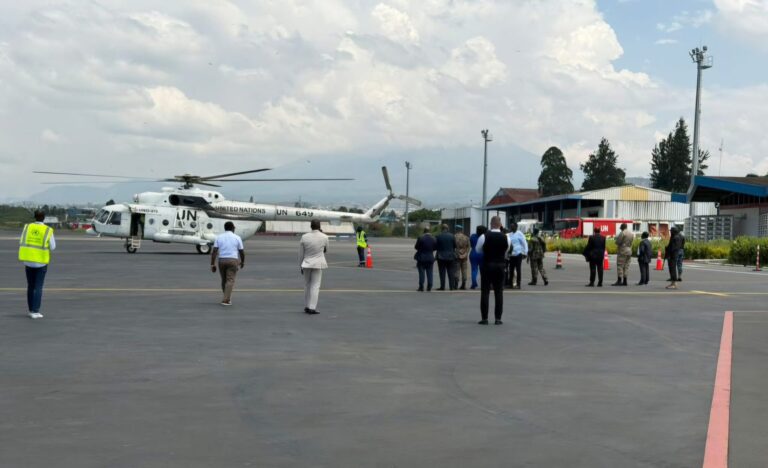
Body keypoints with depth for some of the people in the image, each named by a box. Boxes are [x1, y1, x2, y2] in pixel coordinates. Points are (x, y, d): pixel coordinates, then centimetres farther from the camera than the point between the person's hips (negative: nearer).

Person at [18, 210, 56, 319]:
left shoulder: (27, 227, -1)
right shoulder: (48, 230, -8)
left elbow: (21, 243, 1)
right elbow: (52, 247, -2)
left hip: (28, 261, 3)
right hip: (41, 262, -3)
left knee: (30, 286, 15)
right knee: (38, 287, 0)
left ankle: (30, 310, 19)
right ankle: (35, 312, -5)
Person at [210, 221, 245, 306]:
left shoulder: (219, 237, 5)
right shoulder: (237, 238, 1)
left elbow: (214, 252, -3)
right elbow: (242, 252, 4)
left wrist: (212, 264, -1)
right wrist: (242, 262, 21)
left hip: (222, 261, 3)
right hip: (232, 261, -3)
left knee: (224, 280, 18)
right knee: (230, 281, -6)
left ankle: (228, 298, 32)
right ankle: (226, 300, -18)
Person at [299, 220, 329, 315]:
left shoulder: (304, 237, -5)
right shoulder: (324, 237, -8)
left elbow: (301, 254, 0)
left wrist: (300, 267, 11)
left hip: (306, 264, 2)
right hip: (318, 264, -2)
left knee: (307, 285, 14)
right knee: (315, 286, -2)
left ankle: (307, 307, 20)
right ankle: (312, 308, -7)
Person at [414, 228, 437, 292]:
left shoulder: (421, 238, -12)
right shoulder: (433, 238, 0)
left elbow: (416, 247, -8)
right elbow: (436, 247, 4)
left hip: (421, 258, -3)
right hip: (430, 258, 3)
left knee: (421, 273, 2)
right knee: (429, 273, 7)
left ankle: (421, 287, 0)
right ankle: (429, 287, 4)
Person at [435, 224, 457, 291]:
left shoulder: (438, 236, -9)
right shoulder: (452, 236, -1)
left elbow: (436, 246, -6)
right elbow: (455, 246, 3)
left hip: (441, 256, -2)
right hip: (450, 256, 2)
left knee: (442, 272, 1)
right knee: (450, 272, 8)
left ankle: (442, 286, -2)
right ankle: (452, 286, 7)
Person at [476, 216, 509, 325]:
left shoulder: (484, 236, -10)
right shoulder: (505, 238, -3)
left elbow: (478, 250, 5)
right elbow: (506, 252, 10)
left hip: (487, 265, -2)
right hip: (500, 266, 2)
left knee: (485, 292, 3)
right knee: (499, 292, 7)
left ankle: (484, 318, 1)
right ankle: (498, 318, 5)